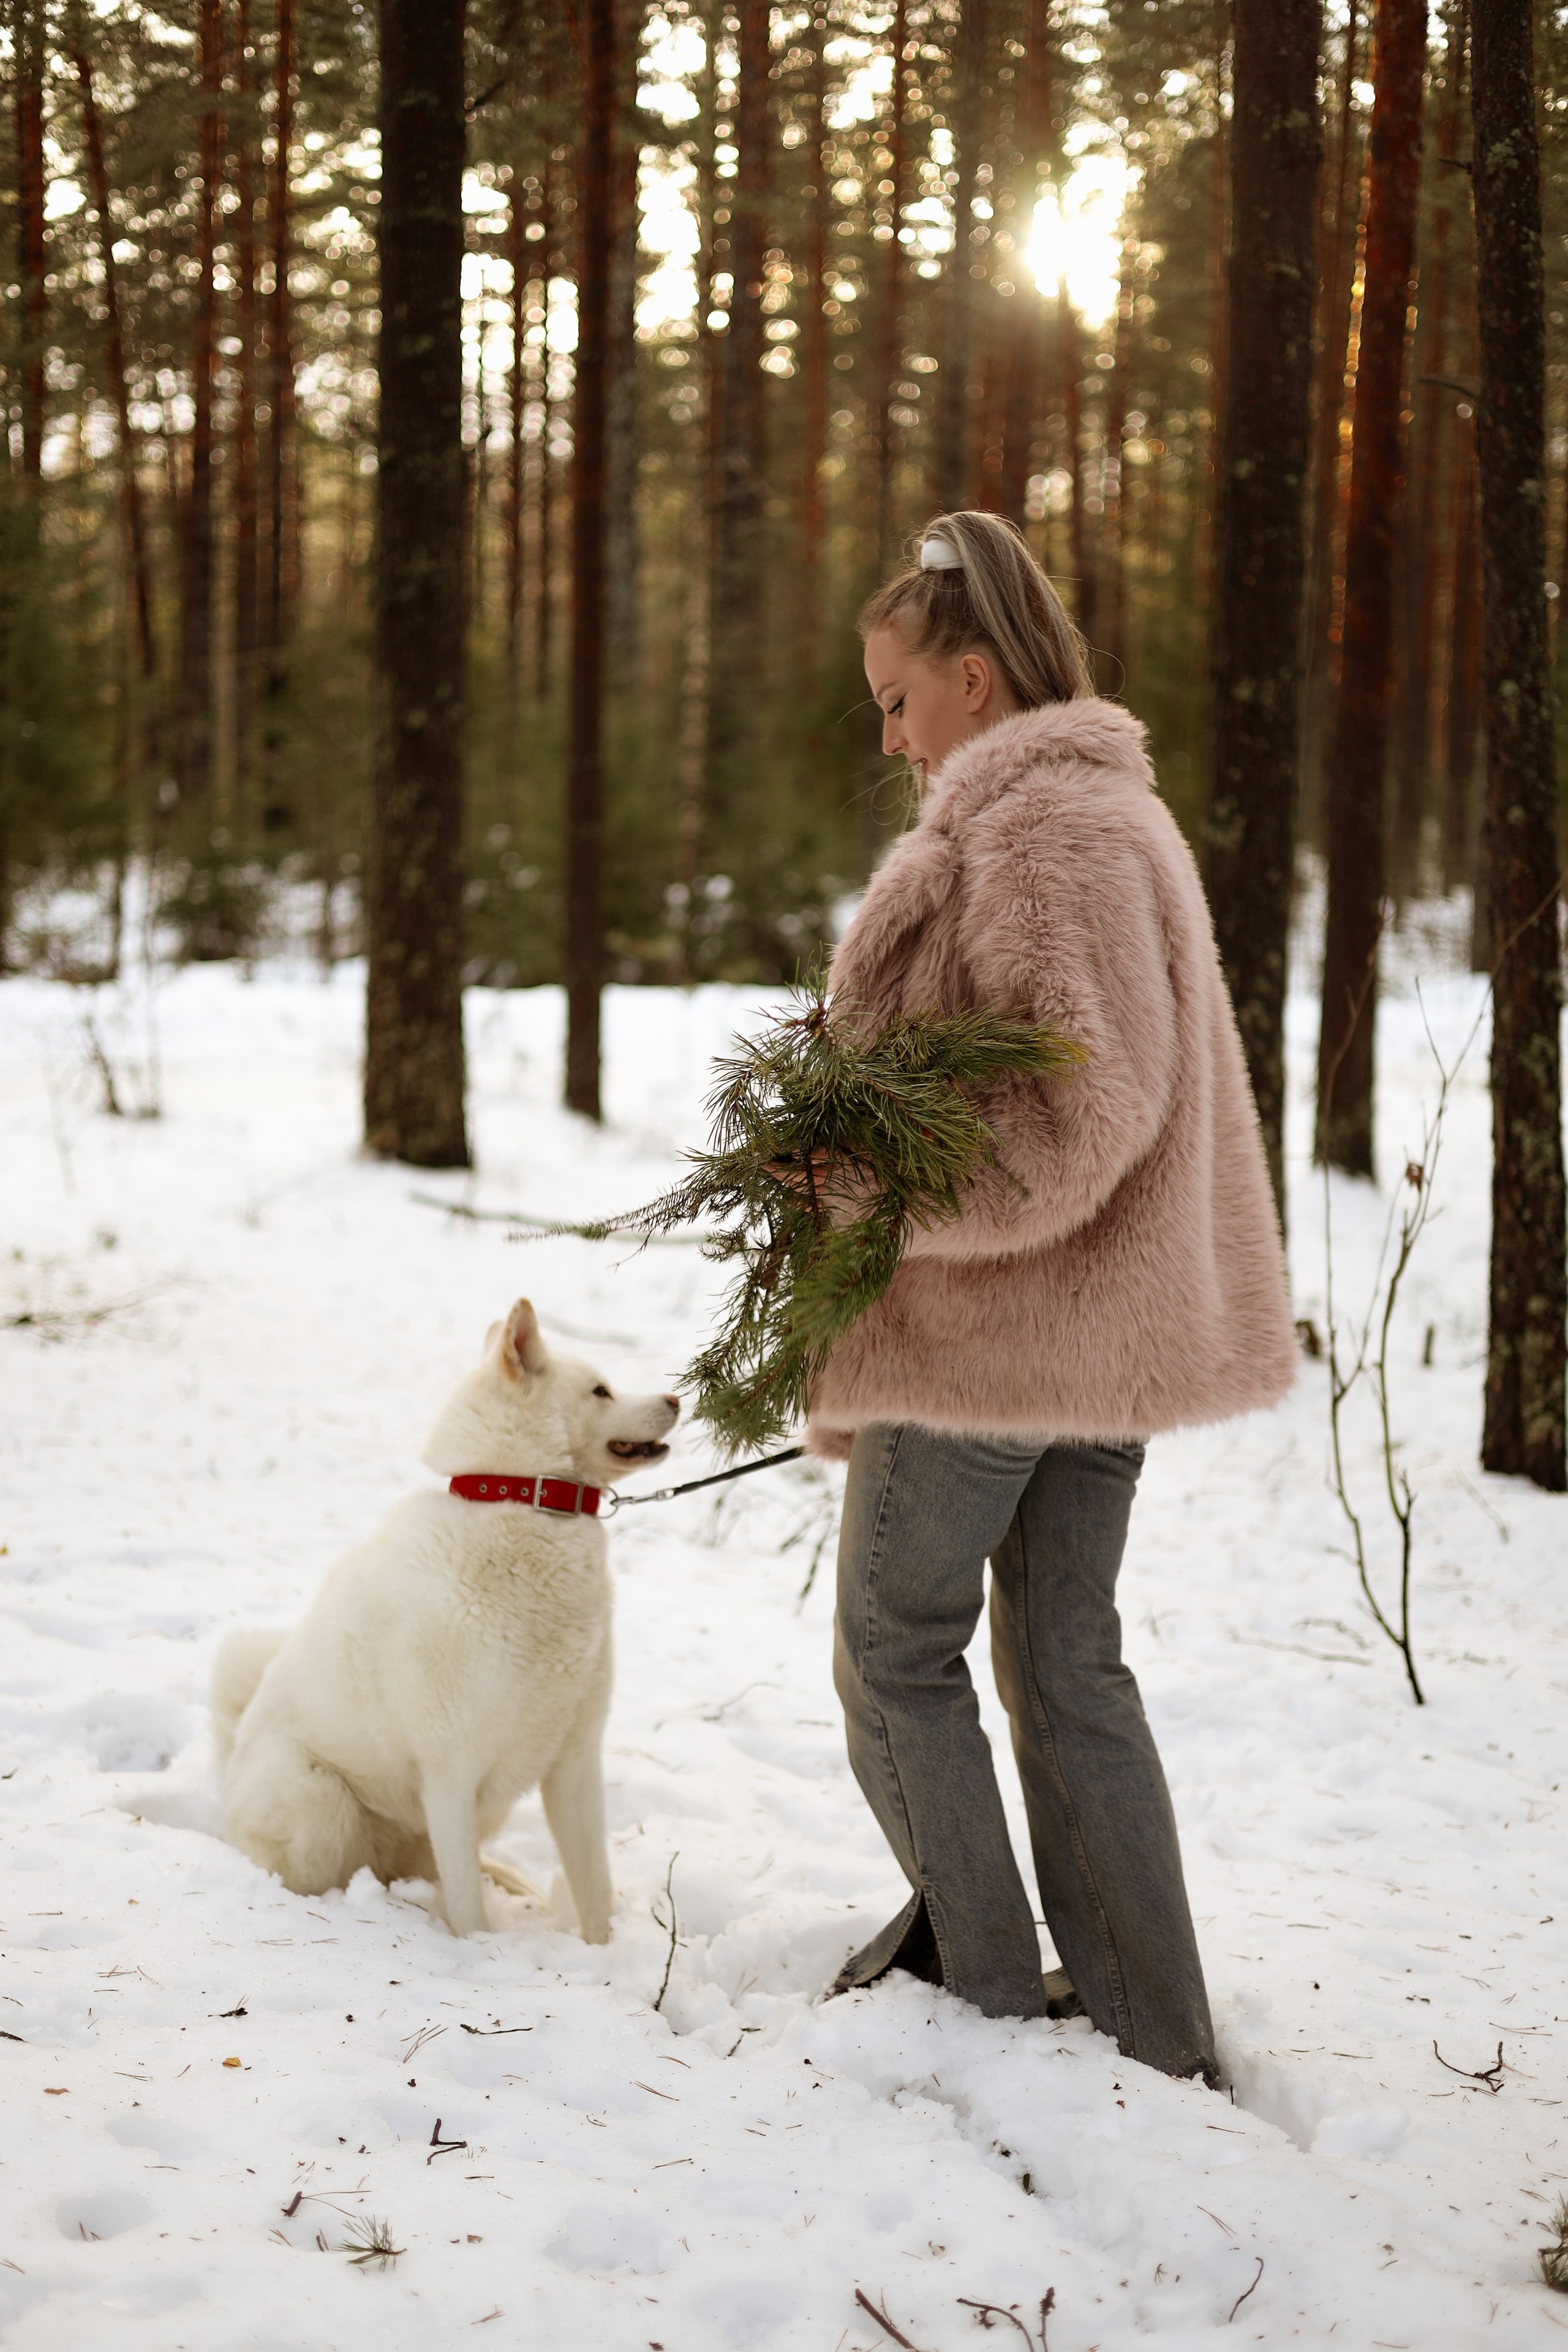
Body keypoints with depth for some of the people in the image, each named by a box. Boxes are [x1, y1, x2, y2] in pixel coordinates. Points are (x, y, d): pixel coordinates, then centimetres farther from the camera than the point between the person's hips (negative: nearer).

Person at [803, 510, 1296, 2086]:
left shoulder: (1035, 826, -16)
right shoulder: (1114, 809, 16)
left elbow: (1082, 1104, -24)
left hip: (990, 1319, -10)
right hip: (1111, 1316, 10)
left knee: (895, 1652, 5)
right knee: (1067, 1664, 13)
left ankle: (983, 1986, 11)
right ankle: (1154, 2033, 16)